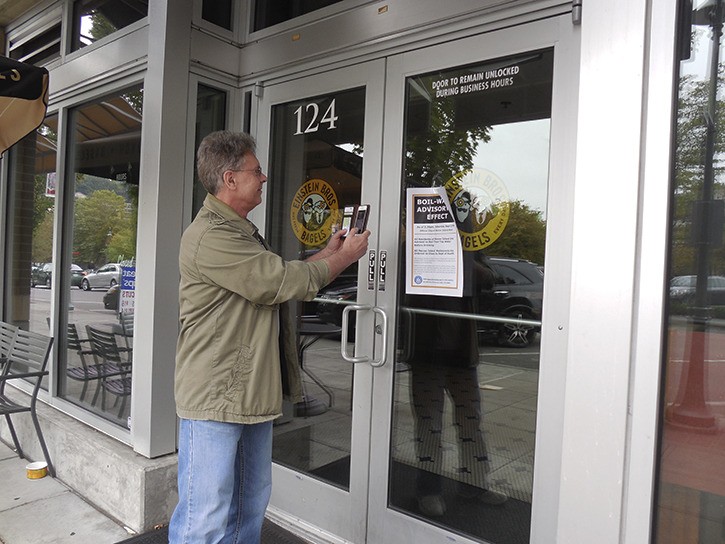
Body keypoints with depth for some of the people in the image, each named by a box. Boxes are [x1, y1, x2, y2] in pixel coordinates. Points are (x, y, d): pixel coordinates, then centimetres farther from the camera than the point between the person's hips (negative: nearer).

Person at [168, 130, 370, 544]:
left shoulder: (242, 232, 17)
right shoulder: (210, 236, -18)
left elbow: (277, 280, 21)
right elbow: (280, 281, -21)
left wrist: (328, 254, 13)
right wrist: (345, 257, -8)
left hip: (252, 395, 10)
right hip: (214, 399, -10)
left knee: (251, 506, 19)